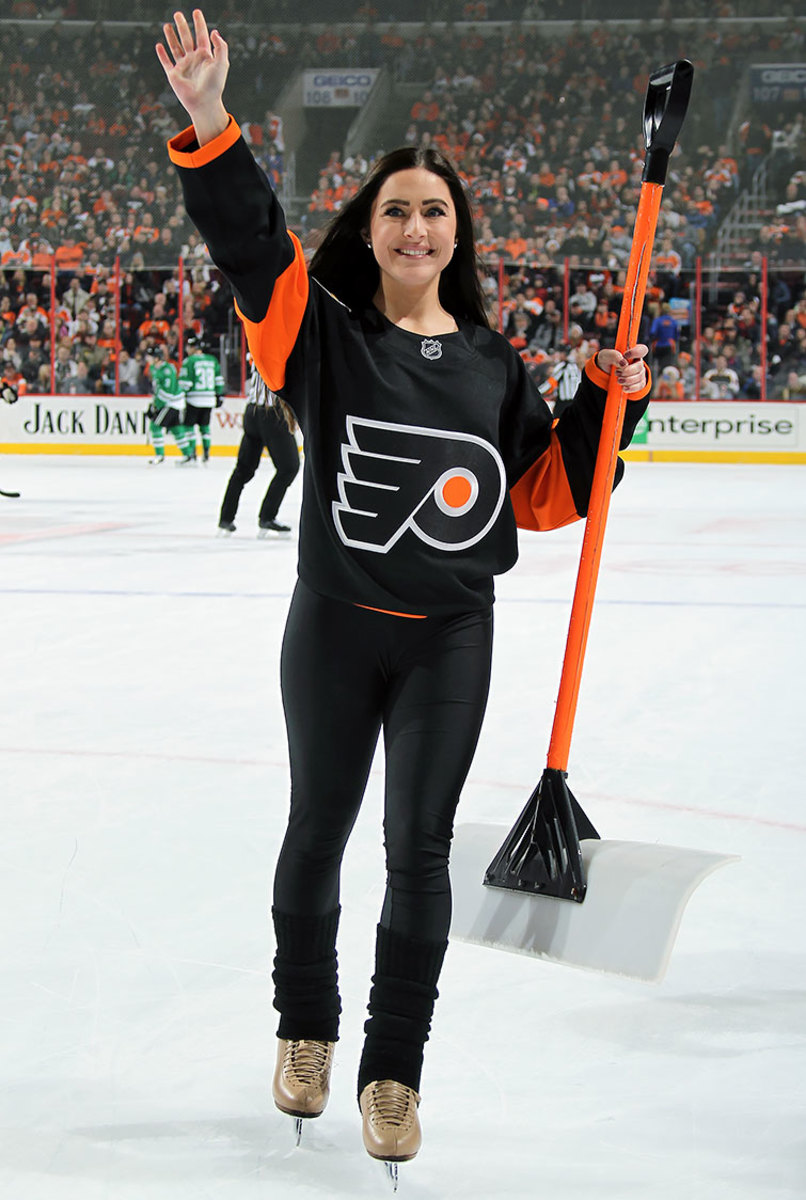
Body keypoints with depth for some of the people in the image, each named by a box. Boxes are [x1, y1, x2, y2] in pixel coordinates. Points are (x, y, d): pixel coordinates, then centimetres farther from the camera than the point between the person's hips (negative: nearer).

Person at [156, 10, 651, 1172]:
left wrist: (604, 402, -2)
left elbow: (545, 494, 10)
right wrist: (211, 126, -32)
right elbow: (251, 242, -19)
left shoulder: (494, 365, 5)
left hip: (452, 639, 1)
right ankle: (305, 1028, 37)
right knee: (318, 831, 13)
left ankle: (394, 1069, 18)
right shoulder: (326, 334, -4)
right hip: (335, 628, -1)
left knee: (419, 849, 3)